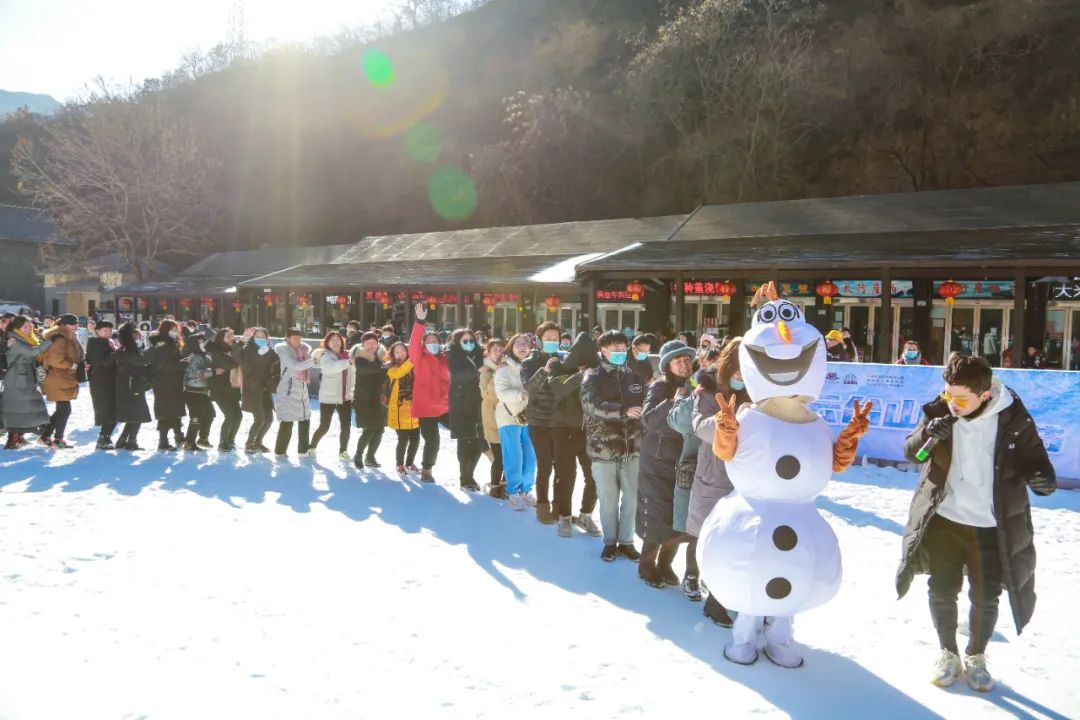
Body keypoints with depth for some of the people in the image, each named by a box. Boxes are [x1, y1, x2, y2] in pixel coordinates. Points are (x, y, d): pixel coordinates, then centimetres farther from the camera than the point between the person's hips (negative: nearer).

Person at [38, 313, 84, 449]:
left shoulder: (69, 339, 15)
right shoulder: (60, 339, -17)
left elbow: (73, 357, 23)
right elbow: (55, 358, -28)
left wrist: (80, 365, 6)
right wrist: (71, 365, -20)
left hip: (65, 380, 10)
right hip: (59, 380, -10)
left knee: (61, 410, 15)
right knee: (64, 410, -4)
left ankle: (45, 436, 24)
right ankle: (58, 439, 7)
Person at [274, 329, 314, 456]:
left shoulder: (303, 349, 10)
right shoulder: (283, 350, -10)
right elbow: (295, 366, -23)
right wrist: (314, 360, -28)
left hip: (302, 390, 7)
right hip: (288, 390, -7)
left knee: (305, 420, 13)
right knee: (287, 421, -8)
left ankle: (303, 450, 26)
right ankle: (280, 451, 5)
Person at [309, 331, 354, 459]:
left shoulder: (347, 355, 5)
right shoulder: (325, 356, -8)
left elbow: (352, 374, 12)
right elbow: (331, 367, -30)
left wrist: (350, 391, 2)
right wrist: (348, 362, -40)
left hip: (345, 397, 4)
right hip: (328, 397, -4)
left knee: (346, 426, 2)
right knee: (324, 426, 0)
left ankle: (343, 451, 18)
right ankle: (311, 447, 23)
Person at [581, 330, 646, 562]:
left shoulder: (635, 376, 10)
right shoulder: (593, 377, 0)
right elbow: (591, 404, -17)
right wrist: (624, 411, -26)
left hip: (632, 447, 3)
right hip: (603, 447, -2)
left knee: (631, 497, 7)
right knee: (608, 499, 6)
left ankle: (626, 541, 23)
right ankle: (610, 542, 22)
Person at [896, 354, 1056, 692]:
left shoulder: (1014, 420, -12)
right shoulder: (940, 411, -8)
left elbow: (1036, 459, -3)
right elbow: (910, 451, -6)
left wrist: (1042, 479, -26)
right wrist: (928, 432, -28)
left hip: (992, 527, -1)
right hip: (944, 520, 1)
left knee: (986, 598, 10)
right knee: (942, 591, 10)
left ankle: (976, 657, 35)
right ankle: (948, 654, 32)